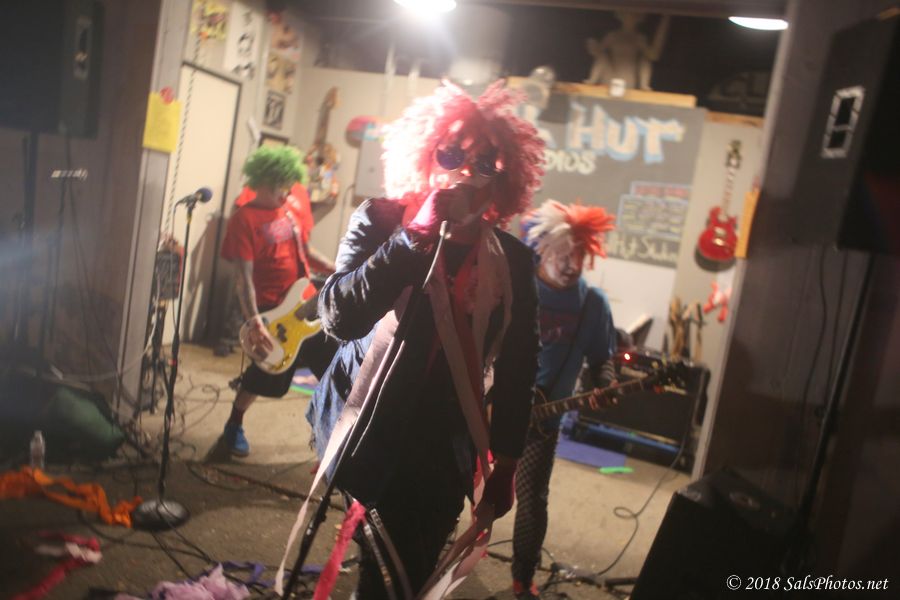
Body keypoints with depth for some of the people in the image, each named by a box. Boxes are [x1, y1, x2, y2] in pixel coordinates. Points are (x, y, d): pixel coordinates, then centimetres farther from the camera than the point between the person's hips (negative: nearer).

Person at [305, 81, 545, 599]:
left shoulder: (513, 260, -1)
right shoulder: (382, 221, -8)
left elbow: (518, 369, 6)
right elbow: (340, 316, -24)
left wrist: (506, 463, 8)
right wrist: (418, 235, -27)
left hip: (446, 450, 3)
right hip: (371, 433, -3)